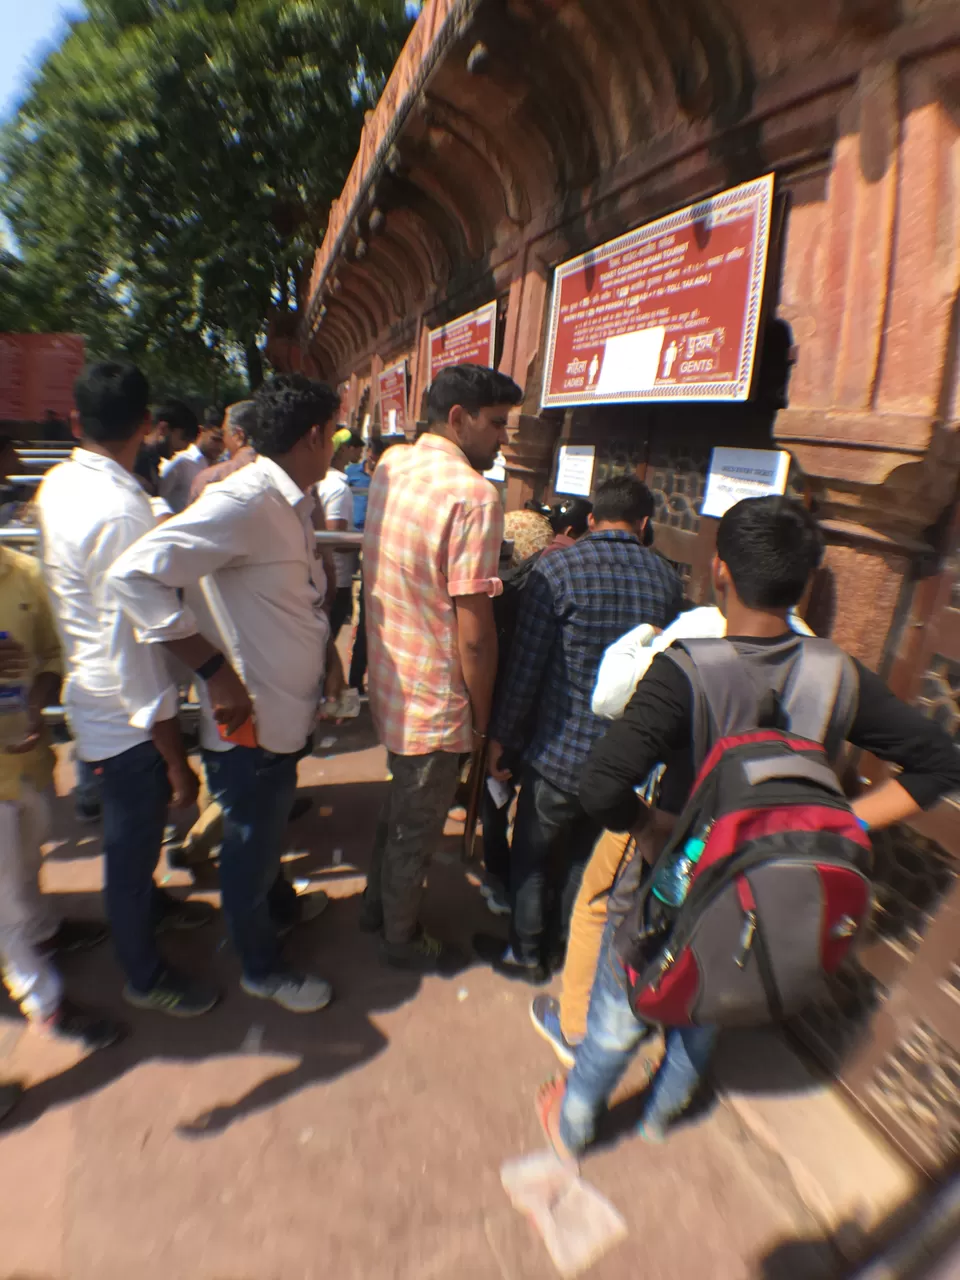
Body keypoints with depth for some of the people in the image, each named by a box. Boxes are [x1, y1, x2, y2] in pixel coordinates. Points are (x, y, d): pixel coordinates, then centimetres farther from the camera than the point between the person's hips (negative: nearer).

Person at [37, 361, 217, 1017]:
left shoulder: (60, 484, 1)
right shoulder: (120, 513, -28)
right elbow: (131, 649, -28)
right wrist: (176, 760, -20)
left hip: (89, 687, 9)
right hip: (128, 713, -8)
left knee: (135, 827, 29)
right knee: (134, 836, 12)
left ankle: (147, 902, 56)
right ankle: (145, 975, 37)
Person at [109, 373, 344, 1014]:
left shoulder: (292, 504, 6)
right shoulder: (242, 503, -24)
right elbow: (137, 573, -30)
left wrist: (325, 648, 3)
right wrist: (214, 669, -27)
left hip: (287, 714, 9)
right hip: (249, 722, -9)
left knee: (270, 827, 30)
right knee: (251, 846, 15)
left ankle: (279, 904, 56)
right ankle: (262, 967, 39)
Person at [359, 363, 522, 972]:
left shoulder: (391, 465, 2)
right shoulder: (474, 495, -24)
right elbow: (474, 636, -25)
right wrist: (482, 718, -9)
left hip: (389, 681, 8)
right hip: (435, 701, -8)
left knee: (402, 803, 29)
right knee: (417, 827, 15)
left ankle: (378, 904, 50)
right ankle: (403, 939, 40)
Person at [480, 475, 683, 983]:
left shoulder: (557, 568, -15)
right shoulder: (668, 580, -2)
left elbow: (526, 666, -14)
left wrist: (502, 737, -3)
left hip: (563, 747, -4)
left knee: (530, 854, 18)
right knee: (584, 853, 26)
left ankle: (525, 955, 35)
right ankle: (562, 943, 45)